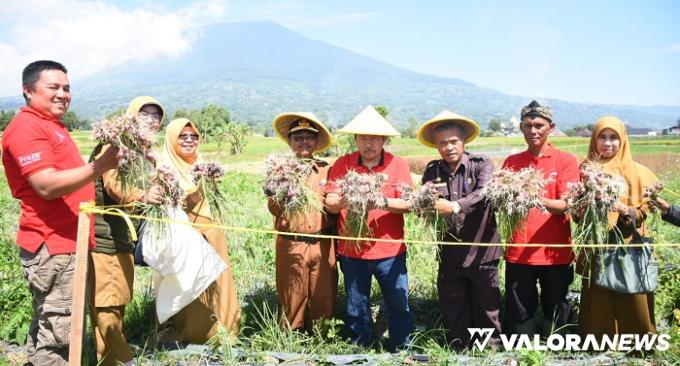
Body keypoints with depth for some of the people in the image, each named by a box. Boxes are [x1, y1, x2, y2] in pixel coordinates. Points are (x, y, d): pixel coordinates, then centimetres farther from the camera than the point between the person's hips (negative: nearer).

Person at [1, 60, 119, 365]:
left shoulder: (52, 125, 19)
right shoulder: (27, 127, -13)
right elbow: (47, 185, -25)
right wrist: (99, 166, -33)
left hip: (65, 243, 10)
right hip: (52, 247, -10)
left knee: (49, 331, 18)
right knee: (56, 337, -7)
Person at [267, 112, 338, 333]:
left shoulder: (326, 170, 7)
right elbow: (274, 209, -5)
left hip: (323, 245, 2)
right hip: (291, 245, -1)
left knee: (323, 297, 7)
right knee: (292, 298, 6)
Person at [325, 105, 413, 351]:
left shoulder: (398, 164, -4)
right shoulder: (342, 164, -1)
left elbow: (408, 204, -10)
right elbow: (330, 203, -6)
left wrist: (383, 202, -26)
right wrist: (344, 200, -27)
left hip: (390, 251, -1)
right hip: (351, 251, 1)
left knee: (399, 305, 10)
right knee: (356, 307, 15)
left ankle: (402, 350, 28)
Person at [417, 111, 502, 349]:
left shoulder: (481, 164, -6)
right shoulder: (432, 171, 3)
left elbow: (485, 192, -24)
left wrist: (455, 206, -38)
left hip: (481, 252, -3)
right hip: (449, 255, 3)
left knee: (488, 307, 9)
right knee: (453, 310, 15)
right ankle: (457, 352, 31)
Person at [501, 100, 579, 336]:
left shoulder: (565, 161, 1)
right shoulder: (511, 162, 8)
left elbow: (565, 205, -10)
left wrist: (538, 200, -28)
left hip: (555, 252, -2)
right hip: (518, 252, 2)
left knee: (555, 313, 8)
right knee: (519, 313, 6)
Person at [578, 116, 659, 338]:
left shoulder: (636, 172, 3)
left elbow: (643, 211, 1)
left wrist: (624, 209, -18)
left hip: (629, 248, -1)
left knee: (632, 305, 1)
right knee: (598, 306, 4)